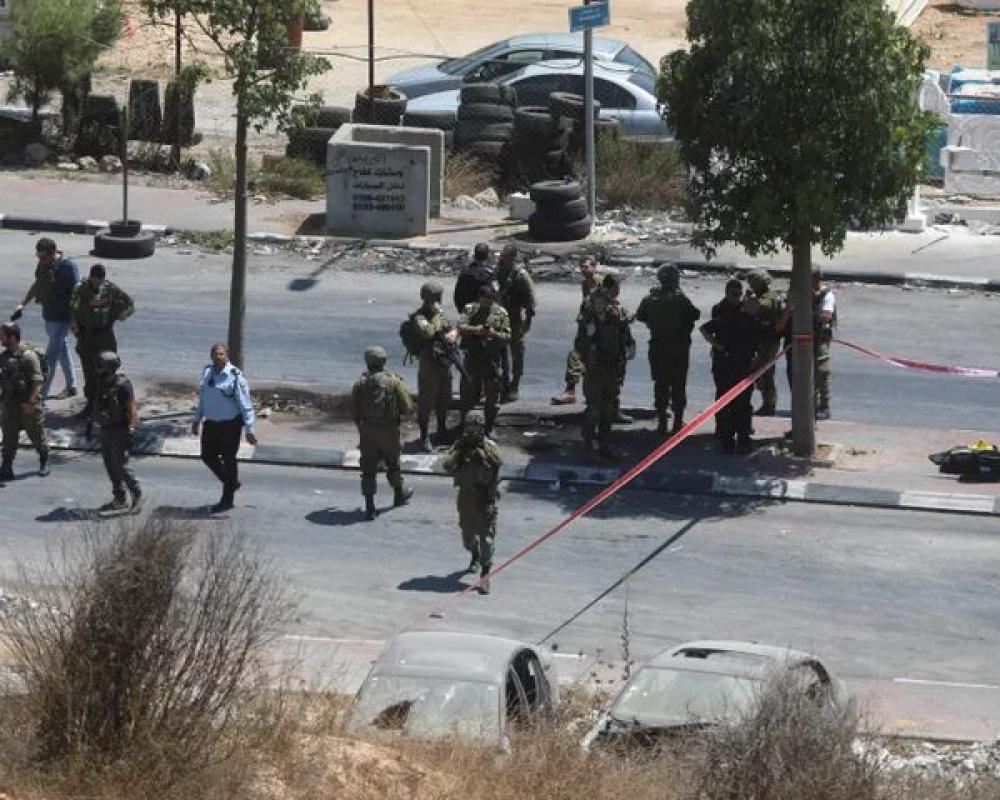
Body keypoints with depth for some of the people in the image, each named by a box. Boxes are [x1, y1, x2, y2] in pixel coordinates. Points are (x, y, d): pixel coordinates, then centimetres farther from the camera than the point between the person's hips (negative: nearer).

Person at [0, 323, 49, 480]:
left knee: (37, 434, 11)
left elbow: (37, 381, -19)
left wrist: (30, 402, -22)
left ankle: (44, 462, 31)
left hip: (28, 406, -6)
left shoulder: (28, 356, -17)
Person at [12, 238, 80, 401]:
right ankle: (71, 387, 28)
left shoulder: (68, 267, -19)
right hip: (48, 316, 8)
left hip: (62, 318, -8)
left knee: (51, 356, -7)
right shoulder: (43, 265, 5)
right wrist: (22, 304, 18)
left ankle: (42, 392, -4)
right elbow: (37, 285, 20)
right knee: (62, 349, 17)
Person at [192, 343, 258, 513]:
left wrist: (249, 430, -19)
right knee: (208, 456, 13)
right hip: (211, 423, 7)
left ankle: (227, 500, 18)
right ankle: (231, 483, 36)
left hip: (230, 425, -7)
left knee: (228, 460, 4)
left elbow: (246, 405, -16)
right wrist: (197, 420, 19)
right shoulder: (207, 373, 3)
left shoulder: (235, 377, -17)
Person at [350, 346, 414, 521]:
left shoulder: (360, 384, -4)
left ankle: (369, 507, -1)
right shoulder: (394, 382, -9)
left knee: (368, 469, 5)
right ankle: (399, 493, 42)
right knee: (393, 464, 22)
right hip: (389, 432, 0)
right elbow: (408, 407, -9)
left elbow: (353, 413, -1)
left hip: (367, 432, 0)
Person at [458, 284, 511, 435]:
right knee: (468, 395, 9)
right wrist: (475, 330, -25)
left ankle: (489, 428, 18)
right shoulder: (470, 309, 4)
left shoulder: (501, 313, 2)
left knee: (492, 398, 4)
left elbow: (507, 337, -1)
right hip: (472, 359, 0)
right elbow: (461, 328, -8)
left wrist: (494, 334, -20)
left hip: (492, 361, 0)